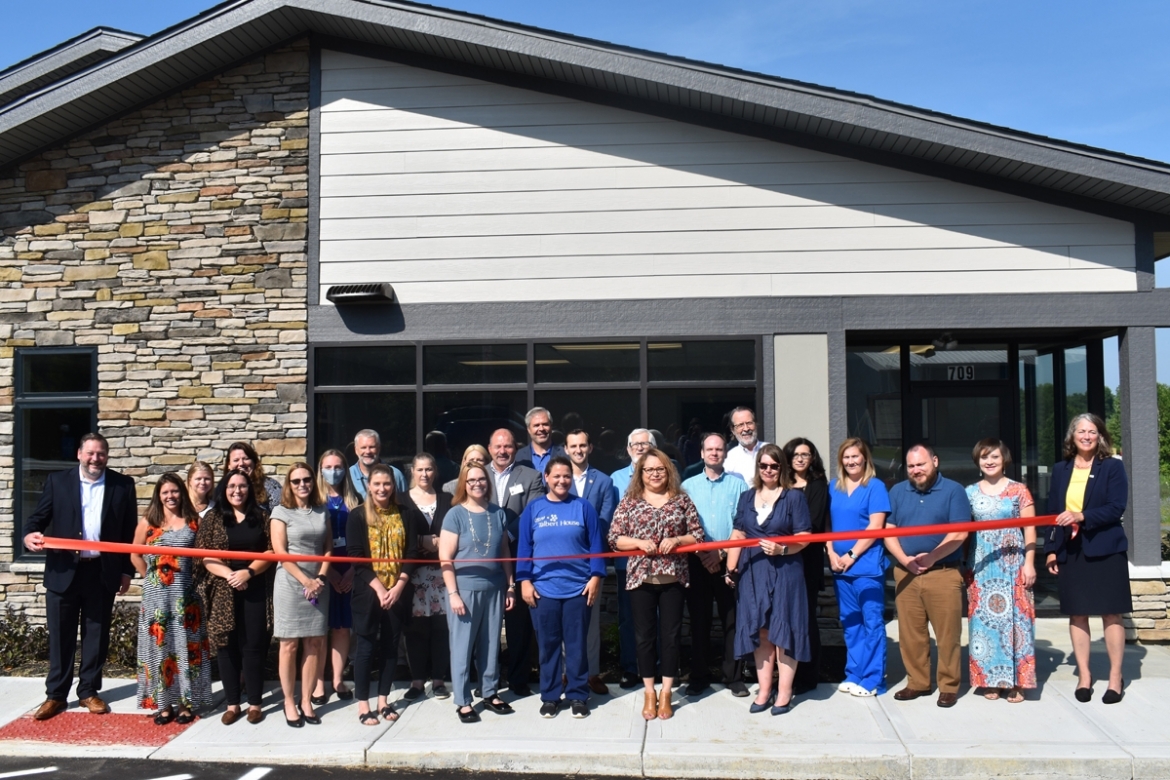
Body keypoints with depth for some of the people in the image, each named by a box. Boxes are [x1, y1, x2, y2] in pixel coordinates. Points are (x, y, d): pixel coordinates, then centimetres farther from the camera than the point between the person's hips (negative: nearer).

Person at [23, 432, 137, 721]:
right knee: (60, 634, 7)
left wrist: (127, 570, 2)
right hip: (63, 571, 0)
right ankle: (56, 694, 19)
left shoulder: (123, 485, 2)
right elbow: (39, 517, 3)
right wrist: (29, 535, -20)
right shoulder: (57, 481, 2)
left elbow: (130, 531, 5)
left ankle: (89, 691, 22)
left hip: (102, 572, 0)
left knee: (96, 634, 9)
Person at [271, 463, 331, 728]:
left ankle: (306, 701, 13)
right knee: (290, 645, 1)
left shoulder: (322, 511, 9)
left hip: (318, 585, 4)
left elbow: (328, 549, 9)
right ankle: (289, 702, 10)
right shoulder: (281, 511, -2)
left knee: (314, 644, 4)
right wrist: (305, 580, -13)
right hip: (290, 584, -3)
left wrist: (320, 578, -6)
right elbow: (281, 552, -8)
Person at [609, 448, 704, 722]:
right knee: (644, 636, 7)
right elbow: (614, 538, 0)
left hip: (673, 577, 0)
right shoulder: (629, 501, 3)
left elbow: (698, 535, 4)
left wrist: (676, 540, -13)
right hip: (641, 578, 0)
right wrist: (639, 543, -15)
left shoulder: (682, 500, 4)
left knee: (671, 635, 5)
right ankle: (649, 694, 19)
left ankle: (666, 694, 17)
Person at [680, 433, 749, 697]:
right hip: (697, 561, 1)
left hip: (729, 560, -1)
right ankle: (699, 677, 15)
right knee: (699, 620, 7)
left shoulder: (738, 484, 4)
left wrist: (722, 552, -10)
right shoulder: (688, 486, 8)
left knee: (731, 620, 2)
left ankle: (734, 677, 12)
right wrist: (700, 552, -10)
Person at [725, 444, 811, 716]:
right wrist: (731, 569, 5)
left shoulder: (794, 497, 0)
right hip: (752, 572, 4)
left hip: (784, 572, -4)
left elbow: (803, 538, -4)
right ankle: (764, 689, 17)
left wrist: (782, 549, -21)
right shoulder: (747, 498, 12)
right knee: (759, 632, 8)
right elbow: (738, 535, 12)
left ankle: (784, 692, 9)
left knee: (783, 631, -1)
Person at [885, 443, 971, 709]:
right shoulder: (897, 492, 11)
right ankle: (917, 682, 18)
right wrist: (905, 559, -9)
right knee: (910, 633, 7)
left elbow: (959, 533, -8)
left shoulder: (953, 490, 0)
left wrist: (931, 557, -15)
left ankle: (949, 686, 11)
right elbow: (888, 531, 6)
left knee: (947, 634, 0)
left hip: (943, 573, -3)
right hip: (905, 574, 3)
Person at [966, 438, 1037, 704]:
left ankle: (1015, 682, 4)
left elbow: (1030, 530, 0)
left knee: (1013, 617, -3)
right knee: (984, 619, 2)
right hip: (981, 566, 2)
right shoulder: (970, 493, 8)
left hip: (1013, 565, -2)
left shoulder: (1019, 490, 2)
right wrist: (963, 566, 5)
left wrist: (1029, 563, -7)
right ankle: (990, 680, 10)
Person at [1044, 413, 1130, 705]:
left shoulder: (1112, 467, -2)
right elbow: (1053, 513, 9)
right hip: (1070, 552, 3)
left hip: (1105, 550, -3)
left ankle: (1115, 677, 14)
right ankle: (1083, 675, 18)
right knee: (1077, 615, 7)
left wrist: (1082, 516, -23)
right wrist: (1051, 549, 3)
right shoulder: (1061, 470, 9)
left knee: (1111, 614, 2)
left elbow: (1116, 507, -11)